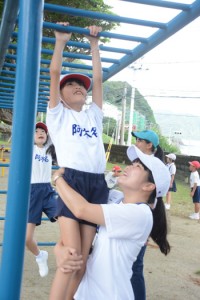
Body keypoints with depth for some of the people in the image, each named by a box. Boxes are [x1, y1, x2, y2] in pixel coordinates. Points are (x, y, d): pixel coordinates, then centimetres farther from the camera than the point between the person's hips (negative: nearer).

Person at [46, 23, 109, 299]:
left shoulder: (94, 114, 23)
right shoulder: (58, 114, 13)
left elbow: (98, 78, 21)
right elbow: (54, 72, 7)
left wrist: (94, 44, 24)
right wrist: (61, 41, 14)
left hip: (98, 184, 4)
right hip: (71, 181, -4)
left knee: (83, 260, 2)